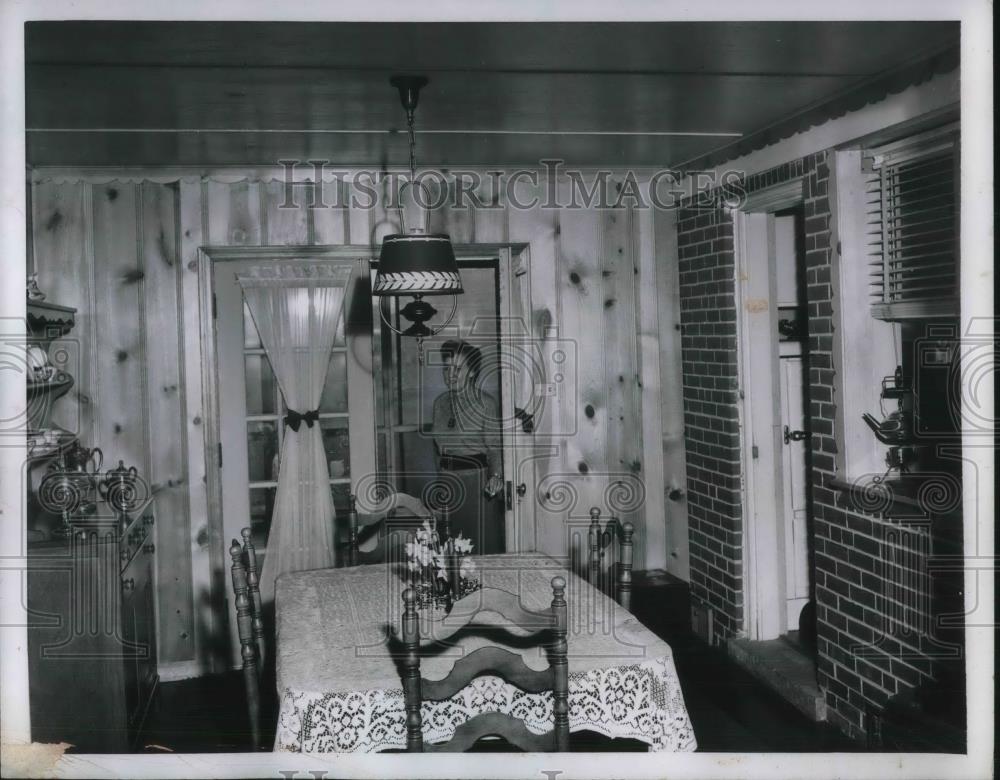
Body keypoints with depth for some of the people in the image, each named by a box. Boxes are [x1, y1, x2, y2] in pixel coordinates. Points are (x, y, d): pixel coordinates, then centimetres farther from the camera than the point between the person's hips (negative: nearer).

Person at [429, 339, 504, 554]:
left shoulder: (486, 403, -7)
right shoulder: (440, 402, 10)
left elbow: (495, 447, -9)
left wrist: (496, 475, -25)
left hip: (477, 479, -5)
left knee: (483, 544, -4)